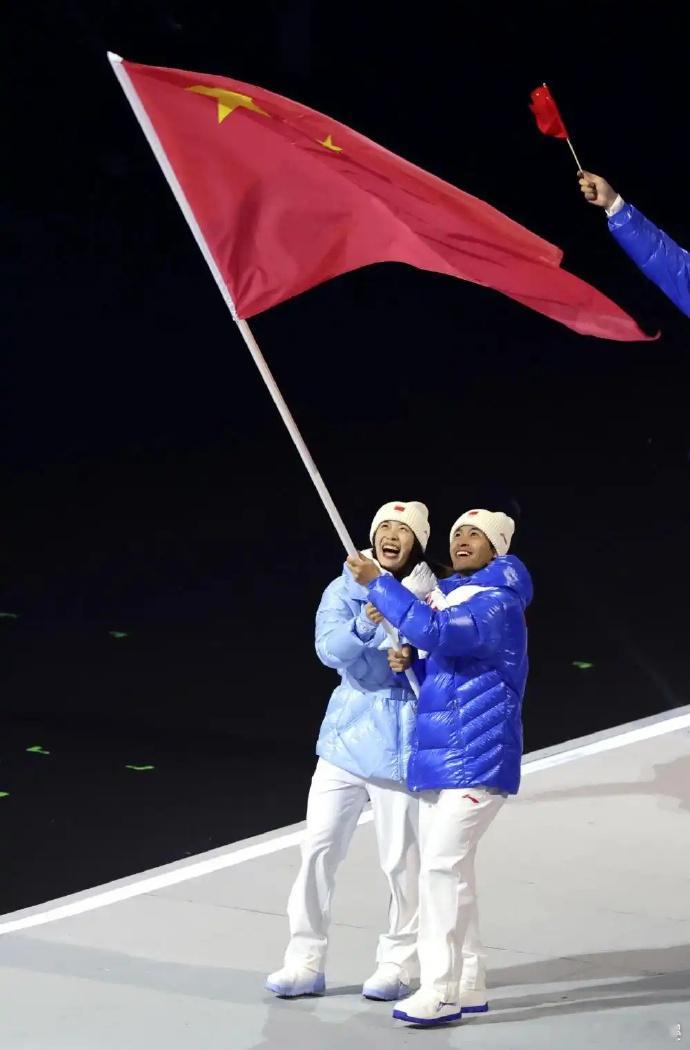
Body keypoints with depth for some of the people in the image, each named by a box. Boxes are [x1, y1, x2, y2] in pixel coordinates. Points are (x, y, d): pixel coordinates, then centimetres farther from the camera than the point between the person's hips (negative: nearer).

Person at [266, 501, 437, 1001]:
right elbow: (330, 648, -12)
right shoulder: (346, 589, 3)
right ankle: (306, 962, 13)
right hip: (347, 733, 3)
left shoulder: (429, 593, -2)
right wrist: (366, 623, -31)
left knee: (401, 858, 1)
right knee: (319, 846, 3)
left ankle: (397, 965, 17)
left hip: (400, 741, -3)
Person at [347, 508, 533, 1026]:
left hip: (476, 761, -10)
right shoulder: (447, 597, 17)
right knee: (448, 867, 12)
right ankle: (470, 984, 21)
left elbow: (436, 632, -28)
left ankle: (440, 991, -12)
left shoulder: (497, 604, -11)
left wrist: (378, 583, -23)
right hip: (438, 759, 10)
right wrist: (404, 661, 3)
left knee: (443, 865, -15)